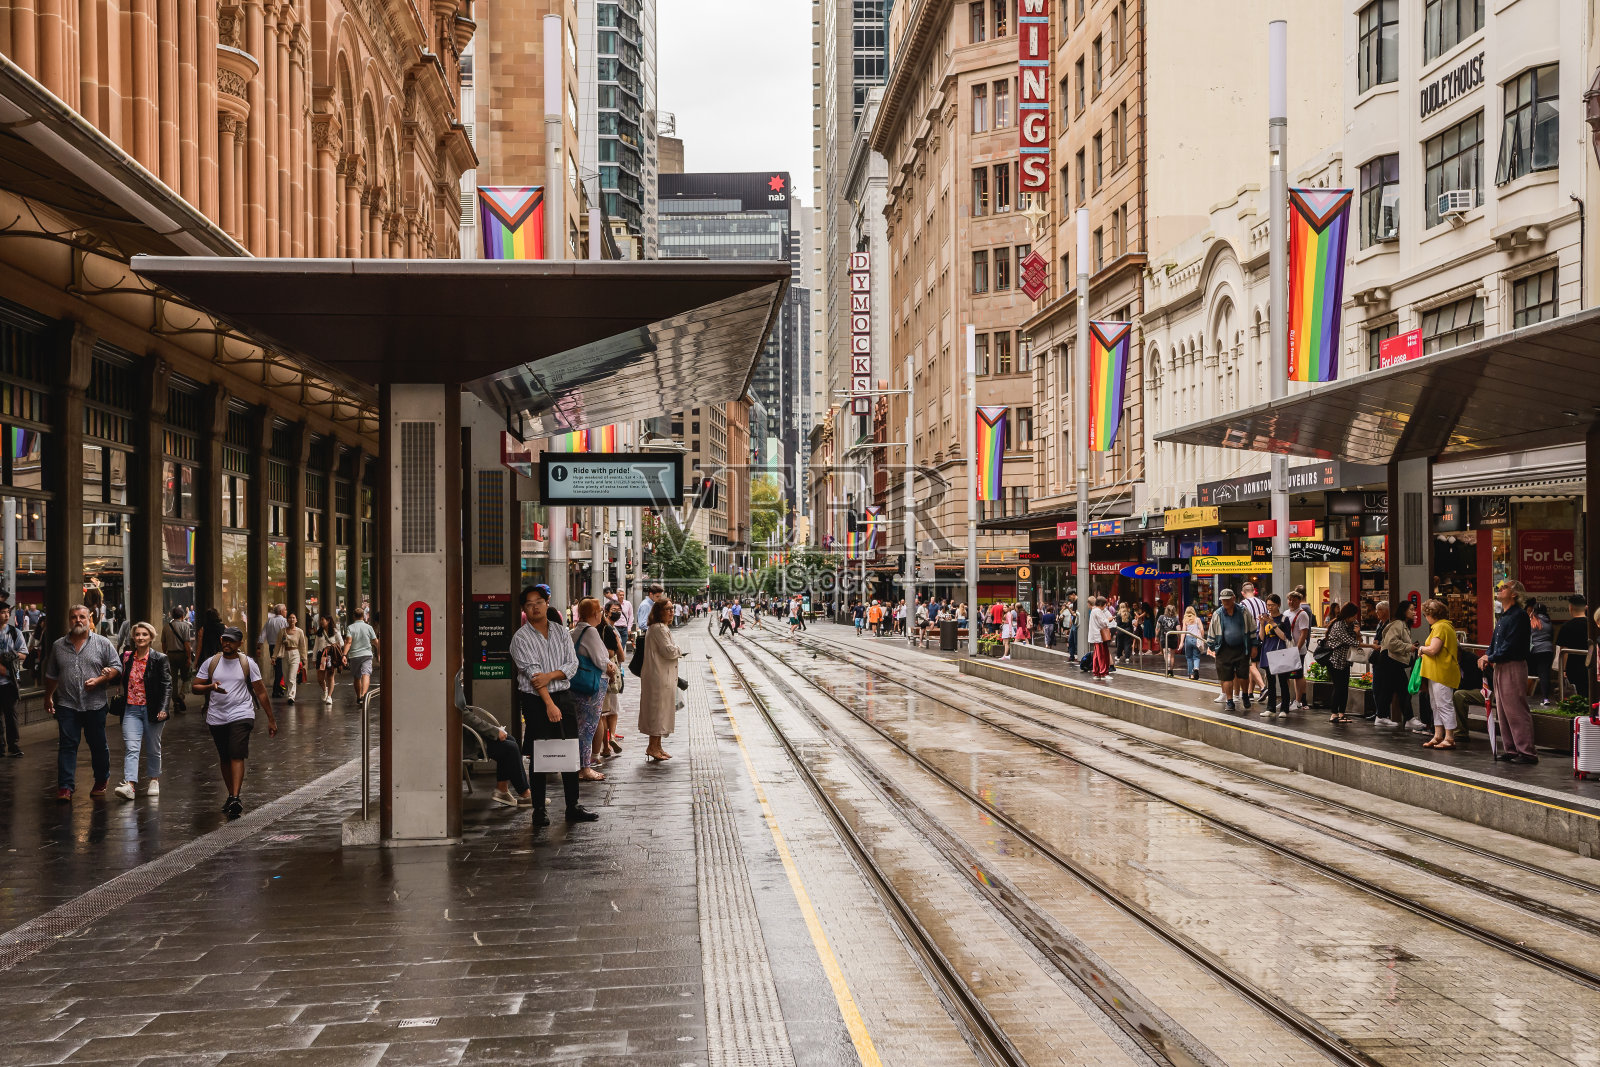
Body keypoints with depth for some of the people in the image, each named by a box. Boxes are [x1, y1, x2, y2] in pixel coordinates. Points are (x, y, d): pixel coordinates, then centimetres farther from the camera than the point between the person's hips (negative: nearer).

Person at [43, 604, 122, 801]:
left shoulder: (103, 643, 2)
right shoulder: (58, 646, 10)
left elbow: (116, 668, 0)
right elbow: (51, 675, 20)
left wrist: (99, 680, -14)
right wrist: (48, 697, 20)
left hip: (95, 705, -1)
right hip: (67, 705, 1)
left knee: (98, 746, 8)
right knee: (67, 745, -5)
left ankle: (101, 783, 23)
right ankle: (65, 787, -7)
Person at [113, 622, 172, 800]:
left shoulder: (160, 659, -2)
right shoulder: (126, 658, 9)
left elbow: (166, 685, -6)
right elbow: (122, 683, 18)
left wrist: (163, 708, -16)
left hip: (152, 710, -2)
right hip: (131, 710, 2)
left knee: (153, 748, 9)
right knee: (131, 748, -10)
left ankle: (154, 781, 26)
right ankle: (129, 785, -21)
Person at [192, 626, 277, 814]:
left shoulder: (248, 663, 3)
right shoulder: (211, 663, 7)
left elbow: (261, 691, 5)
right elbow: (195, 687, 7)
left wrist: (271, 719, 4)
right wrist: (211, 687, -16)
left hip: (241, 715, -3)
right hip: (216, 718, 3)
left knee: (237, 756, -16)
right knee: (224, 758, 10)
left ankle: (236, 798, -22)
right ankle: (231, 795, 23)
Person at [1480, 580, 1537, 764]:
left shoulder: (1519, 615, -13)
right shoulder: (1504, 616, 17)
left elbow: (1510, 646, -19)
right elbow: (1495, 643, 20)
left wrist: (1490, 658, -10)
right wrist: (1486, 657, 1)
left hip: (1513, 667, -10)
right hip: (1500, 667, 10)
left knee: (1516, 711, -9)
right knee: (1503, 711, 12)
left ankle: (1527, 752, -7)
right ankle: (1511, 749, 18)